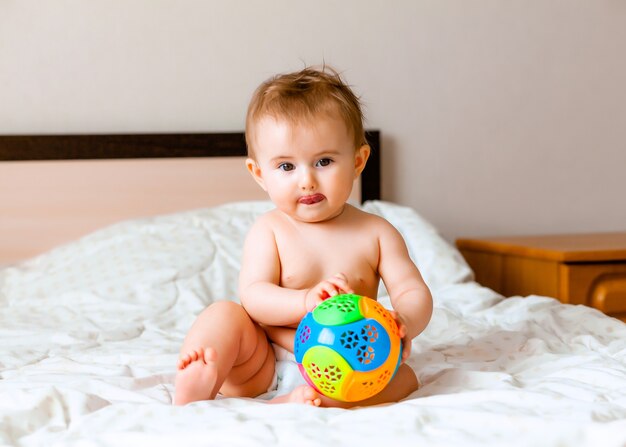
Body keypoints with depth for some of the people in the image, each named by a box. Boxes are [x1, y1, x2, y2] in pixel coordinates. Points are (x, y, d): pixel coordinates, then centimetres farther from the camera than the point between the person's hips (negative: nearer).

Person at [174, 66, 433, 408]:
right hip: (264, 366, -1)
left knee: (404, 378, -23)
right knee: (223, 315, -19)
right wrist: (304, 302, -34)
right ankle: (192, 394, -41)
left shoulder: (376, 233, 1)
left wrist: (404, 322, -29)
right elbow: (253, 296, -13)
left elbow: (415, 294, -4)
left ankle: (301, 402, -40)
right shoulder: (268, 231, -1)